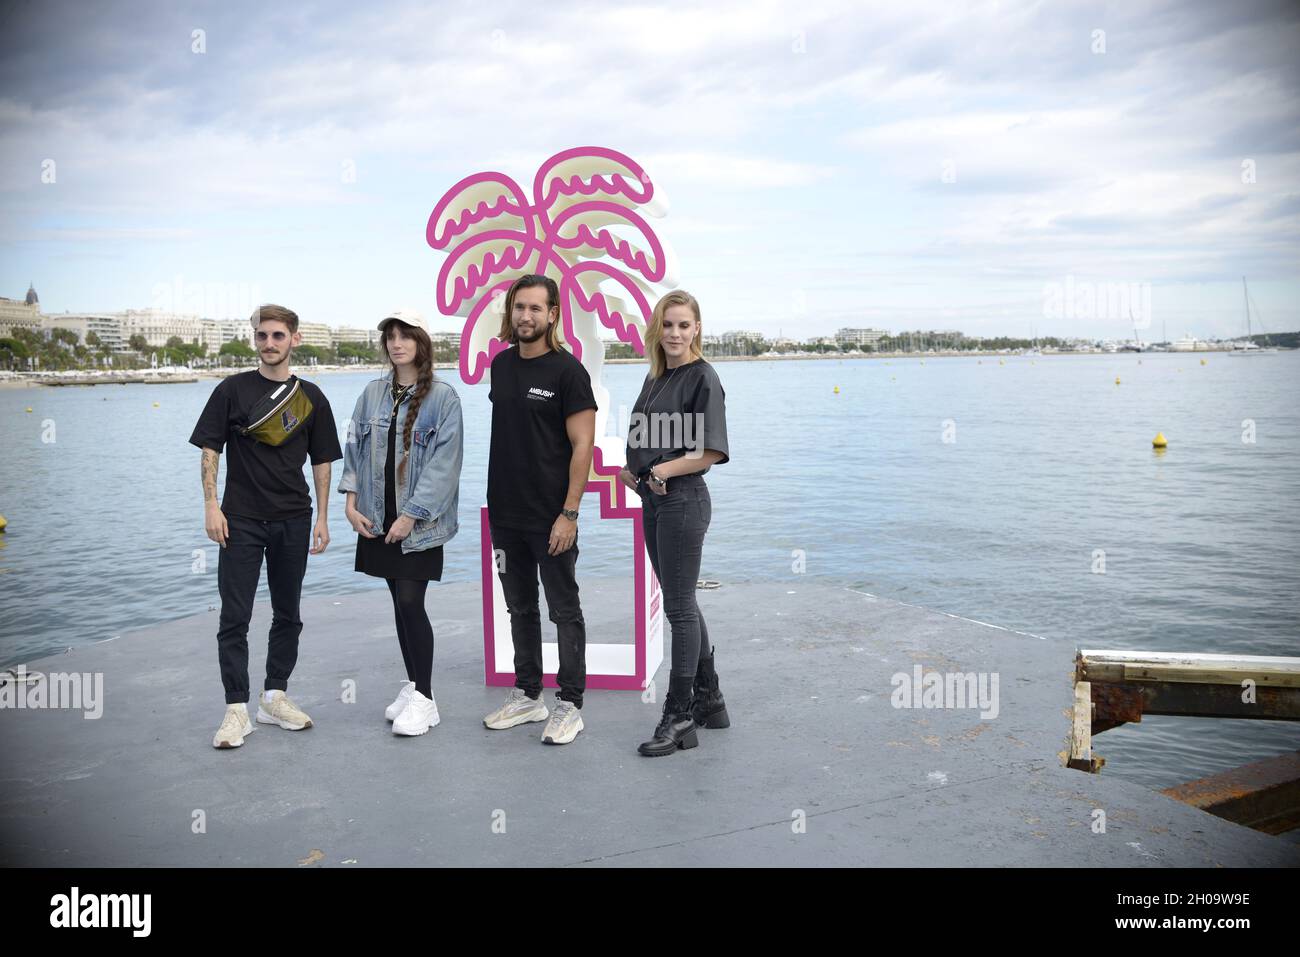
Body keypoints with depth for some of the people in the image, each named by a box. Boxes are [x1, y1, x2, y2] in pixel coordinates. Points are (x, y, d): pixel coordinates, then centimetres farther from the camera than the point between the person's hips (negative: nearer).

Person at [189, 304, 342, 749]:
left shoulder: (310, 397, 6)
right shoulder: (233, 390, 1)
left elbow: (322, 461, 9)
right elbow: (210, 449, 0)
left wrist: (322, 518, 5)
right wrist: (211, 506, -9)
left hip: (293, 520, 3)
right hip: (241, 520, -2)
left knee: (287, 615, 10)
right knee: (235, 618, -3)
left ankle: (275, 697, 24)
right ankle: (237, 709, 5)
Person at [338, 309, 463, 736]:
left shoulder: (442, 396, -7)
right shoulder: (373, 393, 8)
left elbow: (443, 464, -12)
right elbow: (354, 448, 11)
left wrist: (411, 515, -15)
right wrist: (351, 502, 0)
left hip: (420, 521, -5)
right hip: (378, 519, 5)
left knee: (410, 602, -8)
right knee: (401, 603, 11)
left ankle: (424, 699, 3)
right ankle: (413, 686, 24)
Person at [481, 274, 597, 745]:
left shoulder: (567, 370, -10)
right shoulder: (501, 365, 9)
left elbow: (582, 446, -13)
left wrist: (569, 513, -18)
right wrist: (494, 499, 14)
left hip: (551, 517, -7)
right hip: (505, 514, 7)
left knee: (564, 610, 3)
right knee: (520, 608, 16)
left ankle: (569, 705, 12)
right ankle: (527, 696, 28)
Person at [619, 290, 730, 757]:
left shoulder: (702, 378, -11)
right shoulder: (656, 377, 14)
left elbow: (711, 451, -17)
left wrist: (661, 470, -12)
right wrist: (631, 470, 3)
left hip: (683, 501, -9)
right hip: (653, 500, 9)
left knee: (679, 607, -3)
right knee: (681, 603, 15)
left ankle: (680, 717, 7)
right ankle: (708, 701, 28)